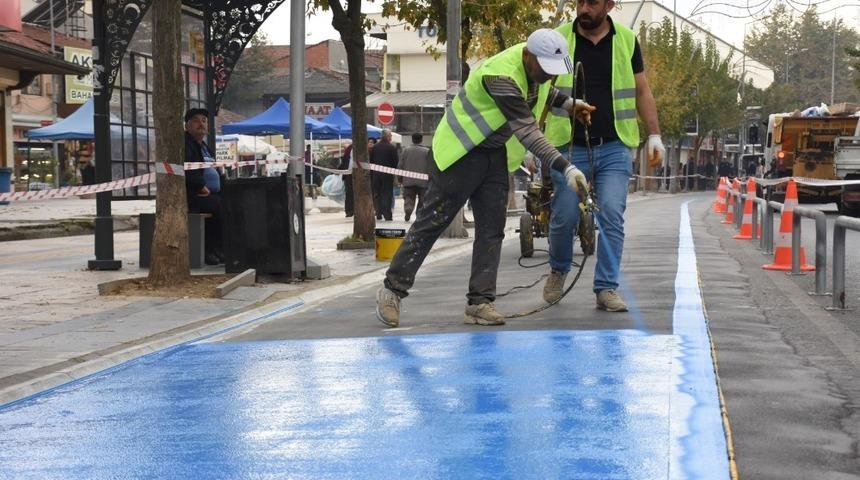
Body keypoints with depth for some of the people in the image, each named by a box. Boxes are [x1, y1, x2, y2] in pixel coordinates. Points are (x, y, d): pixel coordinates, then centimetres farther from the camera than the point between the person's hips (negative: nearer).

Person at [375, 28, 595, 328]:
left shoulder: (533, 64, -5)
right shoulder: (501, 76, -32)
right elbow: (527, 131, -36)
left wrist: (568, 103, 4)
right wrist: (565, 168, -41)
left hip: (495, 154, 8)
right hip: (460, 152, -8)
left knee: (492, 229, 2)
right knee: (432, 221, -2)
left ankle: (479, 302, 4)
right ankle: (393, 288, 9)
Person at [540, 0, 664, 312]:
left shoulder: (626, 40, 5)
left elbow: (641, 91, 11)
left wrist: (654, 136, 4)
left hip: (614, 148, 1)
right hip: (570, 146, 0)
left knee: (612, 216, -7)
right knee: (565, 217, 0)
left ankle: (607, 288, 0)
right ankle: (558, 270, 28)